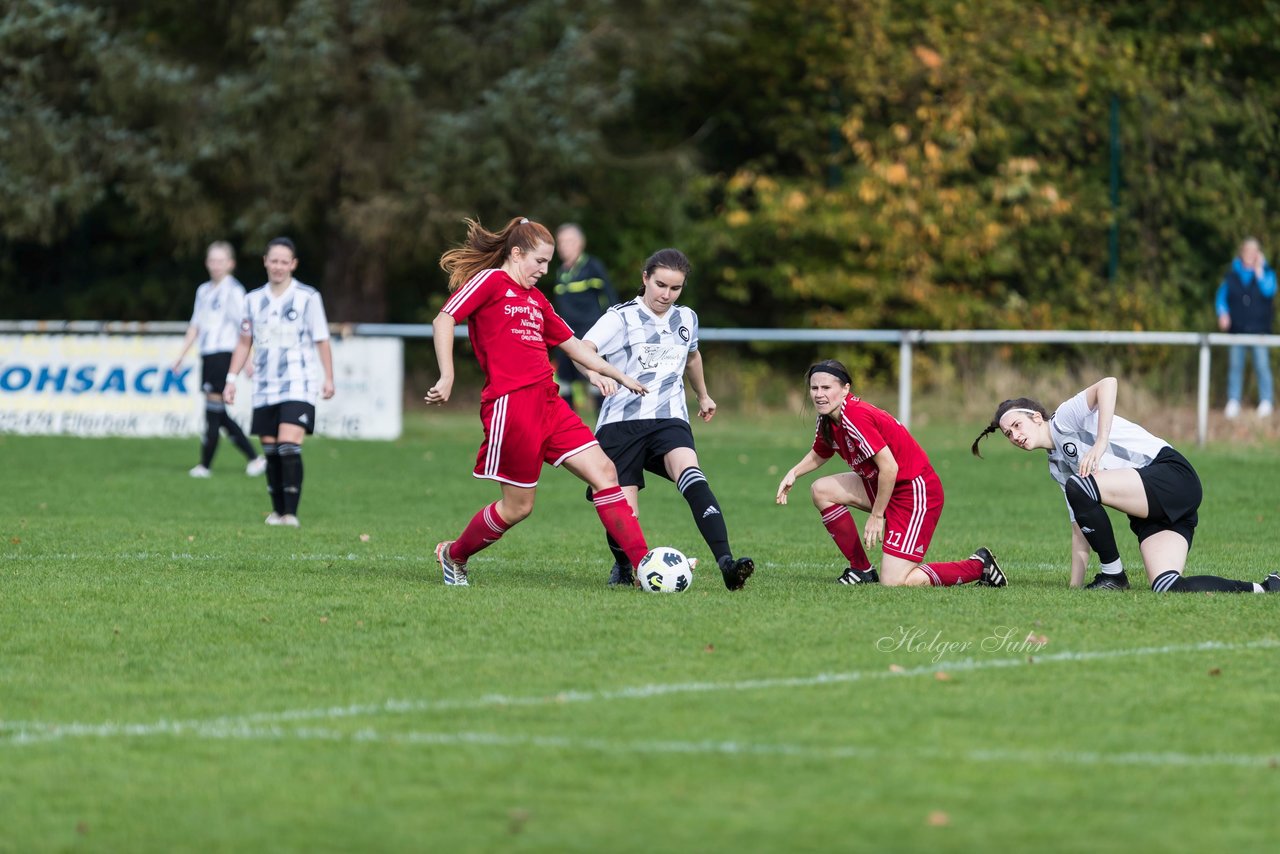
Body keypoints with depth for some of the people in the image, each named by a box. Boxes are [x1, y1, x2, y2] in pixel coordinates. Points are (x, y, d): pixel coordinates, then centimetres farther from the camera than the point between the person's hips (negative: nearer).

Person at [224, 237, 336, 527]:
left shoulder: (308, 297, -2)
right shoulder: (254, 300, 10)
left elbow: (322, 341, 2)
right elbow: (244, 342, 16)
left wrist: (328, 378, -3)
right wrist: (232, 378, 9)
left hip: (298, 386, -4)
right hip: (265, 390, 5)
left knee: (289, 446, -17)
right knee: (271, 452, 5)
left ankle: (291, 513, -16)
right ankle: (277, 510, 16)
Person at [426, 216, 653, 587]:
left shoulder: (536, 300, 22)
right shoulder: (489, 281, -1)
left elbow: (572, 345, 31)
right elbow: (444, 320, -12)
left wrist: (620, 376, 31)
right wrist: (447, 377, -22)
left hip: (548, 403, 8)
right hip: (511, 404, -8)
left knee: (604, 471, -4)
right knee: (518, 506, -2)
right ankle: (454, 555, 23)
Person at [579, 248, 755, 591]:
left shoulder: (686, 319, 14)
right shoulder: (621, 318, -3)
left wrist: (703, 396, 52)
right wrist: (594, 374, -44)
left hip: (669, 418, 3)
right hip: (621, 421, -3)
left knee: (690, 474, -29)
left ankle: (726, 562, -43)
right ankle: (623, 566, 28)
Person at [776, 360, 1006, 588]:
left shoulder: (855, 417, -24)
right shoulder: (827, 419, 5)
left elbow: (889, 467, -26)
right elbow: (819, 454, 25)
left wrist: (876, 516, -18)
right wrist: (794, 473, 6)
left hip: (915, 490, -10)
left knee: (892, 583, -15)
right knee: (821, 490, 5)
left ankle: (979, 565, 1)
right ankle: (862, 570, 11)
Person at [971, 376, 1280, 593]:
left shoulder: (1064, 419, 0)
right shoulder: (1058, 467, 23)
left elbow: (1108, 384, -18)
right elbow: (1081, 527, 22)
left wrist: (1100, 444, -22)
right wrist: (1075, 587, 14)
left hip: (1172, 474, -9)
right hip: (1149, 517, 9)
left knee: (1078, 487, -26)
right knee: (1166, 587, -18)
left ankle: (1113, 573, -11)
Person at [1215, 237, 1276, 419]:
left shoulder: (1266, 273, 7)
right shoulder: (1231, 276, 11)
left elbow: (1269, 291, -11)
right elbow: (1221, 297, 11)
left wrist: (1258, 271, -9)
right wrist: (1223, 313, -6)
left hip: (1259, 329, -2)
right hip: (1237, 329, 2)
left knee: (1262, 366, -7)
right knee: (1235, 366, -1)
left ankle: (1266, 403, -4)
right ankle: (1233, 403, 3)